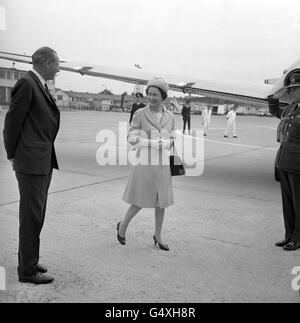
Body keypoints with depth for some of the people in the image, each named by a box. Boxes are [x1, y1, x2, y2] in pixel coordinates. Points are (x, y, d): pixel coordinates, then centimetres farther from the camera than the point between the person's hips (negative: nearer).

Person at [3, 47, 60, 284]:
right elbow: (12, 120, -12)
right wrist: (13, 155, -5)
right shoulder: (26, 84, -13)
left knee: (36, 214, 16)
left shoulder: (41, 86, 15)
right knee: (31, 216, -2)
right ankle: (27, 271, 9)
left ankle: (30, 261, 29)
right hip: (31, 161, -9)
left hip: (44, 161, 9)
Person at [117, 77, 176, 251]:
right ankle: (123, 225, 29)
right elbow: (132, 139, -9)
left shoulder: (170, 117, 2)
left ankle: (158, 236, 26)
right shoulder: (140, 114, -8)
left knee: (162, 201, 9)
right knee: (141, 201, 3)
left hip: (162, 165, 4)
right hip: (144, 163, -4)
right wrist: (155, 143, -18)